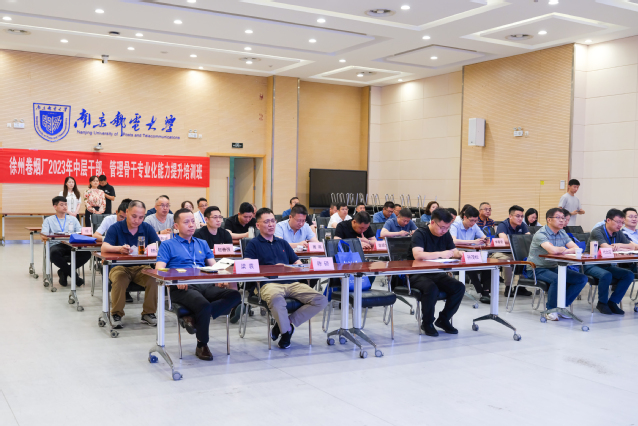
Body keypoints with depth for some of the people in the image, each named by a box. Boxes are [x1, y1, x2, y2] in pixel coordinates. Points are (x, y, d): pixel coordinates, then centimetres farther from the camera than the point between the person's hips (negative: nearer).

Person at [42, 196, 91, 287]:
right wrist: (43, 237, -24)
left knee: (87, 253, -29)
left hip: (71, 245, 2)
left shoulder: (73, 219, 24)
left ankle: (63, 272, -13)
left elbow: (81, 233, 12)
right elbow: (43, 234, 2)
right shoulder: (49, 220, 17)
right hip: (57, 245, -2)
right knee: (54, 253, -40)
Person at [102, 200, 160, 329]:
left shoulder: (147, 228, 5)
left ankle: (148, 313, -9)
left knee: (153, 278, -28)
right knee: (119, 279, -35)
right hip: (120, 267, -2)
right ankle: (116, 314, -16)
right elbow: (104, 248, -14)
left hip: (141, 267, 2)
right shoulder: (116, 228, -2)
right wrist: (119, 248, -36)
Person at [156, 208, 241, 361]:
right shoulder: (168, 245, 14)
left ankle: (194, 317, -27)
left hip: (205, 285, 5)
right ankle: (201, 346, -12)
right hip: (182, 288, -5)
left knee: (235, 296, -24)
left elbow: (213, 265, 21)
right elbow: (159, 269, 2)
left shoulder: (202, 244, 29)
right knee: (204, 305, -36)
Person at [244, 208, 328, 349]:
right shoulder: (254, 244, 13)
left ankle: (286, 323, -6)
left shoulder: (282, 243, 29)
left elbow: (297, 262, 26)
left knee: (321, 300, -16)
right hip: (269, 283, -5)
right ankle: (286, 332, -13)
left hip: (291, 283, 5)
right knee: (276, 299, -42)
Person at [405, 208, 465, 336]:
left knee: (459, 287, -17)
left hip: (437, 274, 6)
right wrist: (440, 254, -33)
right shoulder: (420, 234, -14)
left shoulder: (445, 235, 8)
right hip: (417, 275, -6)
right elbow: (417, 255, -30)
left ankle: (443, 319, 2)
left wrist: (459, 254, -14)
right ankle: (427, 323, -12)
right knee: (432, 288, -37)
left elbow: (454, 252, 11)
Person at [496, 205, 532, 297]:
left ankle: (521, 286, -9)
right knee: (507, 260, -36)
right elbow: (504, 240, -32)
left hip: (516, 253, 6)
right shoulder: (503, 225, -14)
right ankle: (508, 287, -21)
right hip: (501, 253, -6)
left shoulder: (522, 225, 4)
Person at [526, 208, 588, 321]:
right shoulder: (541, 234, -16)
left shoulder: (562, 234, 10)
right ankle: (550, 310, -12)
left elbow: (576, 248, 2)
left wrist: (564, 251, -19)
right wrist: (562, 249, -12)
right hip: (537, 269, -8)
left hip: (554, 268, 8)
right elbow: (553, 250, -33)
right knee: (557, 279, -36)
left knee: (582, 279, -6)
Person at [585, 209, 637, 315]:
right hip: (592, 266, -7)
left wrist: (620, 245, -17)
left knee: (629, 275, -15)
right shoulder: (597, 232, -14)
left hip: (608, 266, 7)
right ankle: (602, 303, -12)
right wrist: (625, 248, -14)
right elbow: (607, 248, -27)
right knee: (606, 275, -35)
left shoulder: (618, 234, 9)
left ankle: (612, 302, -7)